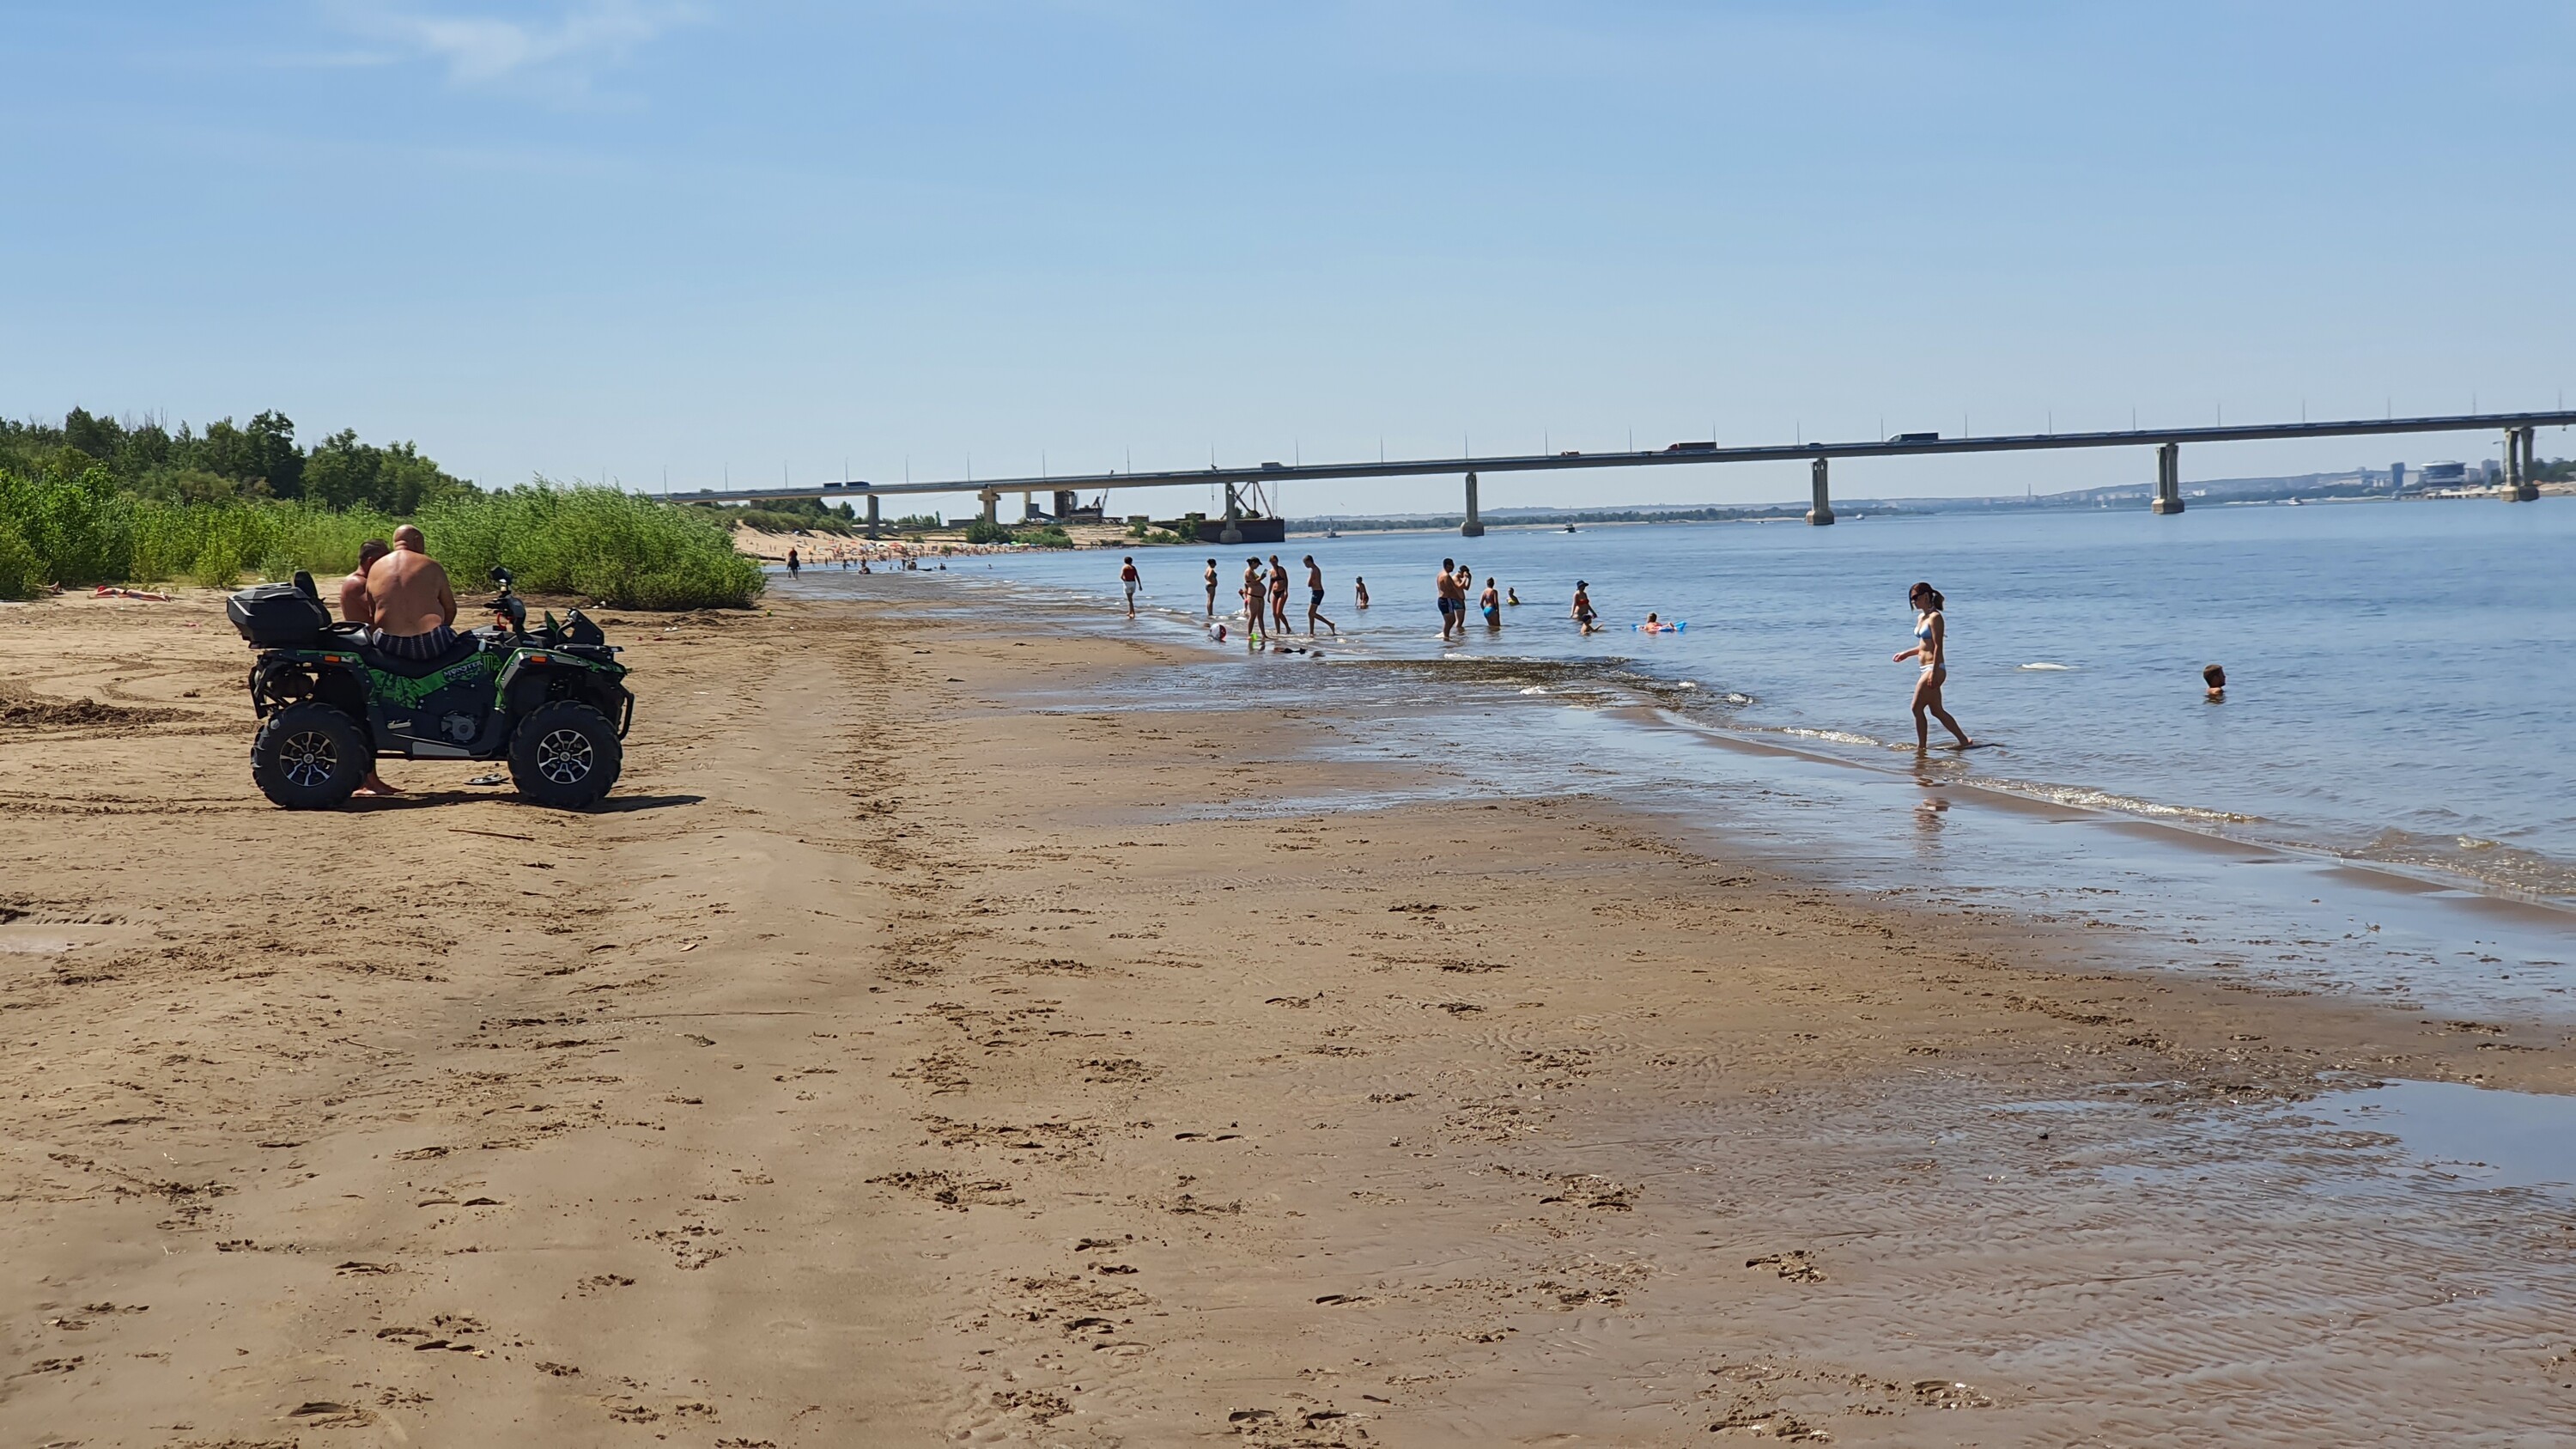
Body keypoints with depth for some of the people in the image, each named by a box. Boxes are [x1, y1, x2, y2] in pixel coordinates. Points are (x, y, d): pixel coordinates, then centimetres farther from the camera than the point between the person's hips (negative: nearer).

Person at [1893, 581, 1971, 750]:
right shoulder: (1921, 618, 15)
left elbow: (1938, 647, -17)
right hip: (1928, 669, 10)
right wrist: (1906, 654, 20)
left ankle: (1921, 746, 0)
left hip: (1935, 668, -10)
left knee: (1917, 708, -7)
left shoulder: (1935, 617, -12)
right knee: (1937, 711, 10)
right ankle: (1964, 741, 14)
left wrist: (1934, 673, -22)